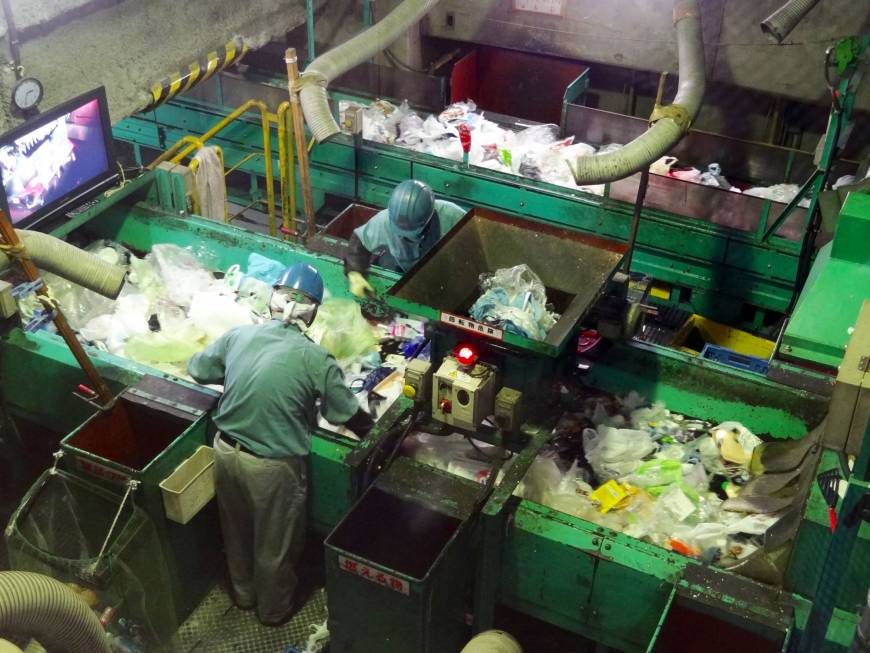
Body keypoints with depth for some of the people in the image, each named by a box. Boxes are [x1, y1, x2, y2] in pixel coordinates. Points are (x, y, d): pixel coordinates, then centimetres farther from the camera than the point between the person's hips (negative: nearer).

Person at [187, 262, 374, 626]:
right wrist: (376, 433, 9)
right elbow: (348, 416, -11)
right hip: (272, 467, -5)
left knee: (236, 531, 29)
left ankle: (243, 593, 52)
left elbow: (197, 369, 8)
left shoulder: (238, 336, -9)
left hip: (226, 451, 5)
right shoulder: (314, 359, -21)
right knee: (274, 545, 21)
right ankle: (273, 610, 43)